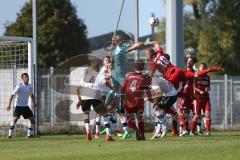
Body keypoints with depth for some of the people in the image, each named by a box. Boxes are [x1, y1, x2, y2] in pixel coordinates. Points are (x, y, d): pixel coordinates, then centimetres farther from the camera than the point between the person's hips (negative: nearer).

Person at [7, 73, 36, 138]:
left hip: (25, 106, 7)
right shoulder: (19, 86, -16)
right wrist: (9, 105, -27)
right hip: (18, 105, -7)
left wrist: (33, 103, 24)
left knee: (32, 119, 3)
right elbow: (12, 95, -18)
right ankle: (10, 134, -21)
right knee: (15, 118, -22)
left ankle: (30, 134, 15)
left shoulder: (30, 86, 5)